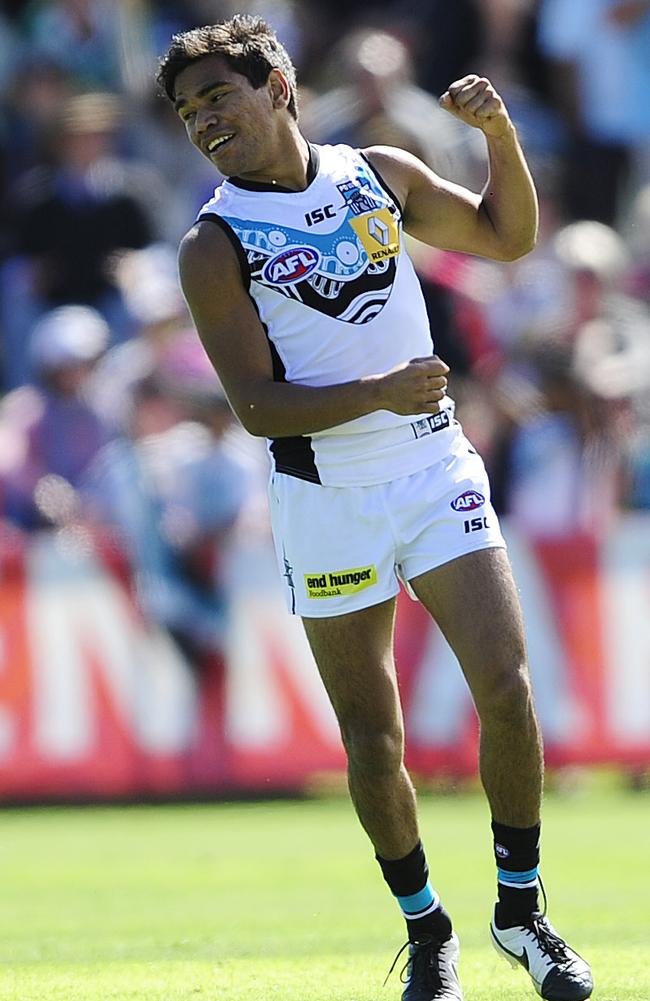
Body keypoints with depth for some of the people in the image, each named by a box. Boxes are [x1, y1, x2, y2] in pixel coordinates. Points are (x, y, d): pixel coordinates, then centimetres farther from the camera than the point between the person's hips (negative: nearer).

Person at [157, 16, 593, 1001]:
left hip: (437, 473, 2)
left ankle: (521, 909, 8)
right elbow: (259, 405, -12)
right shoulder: (213, 245, -8)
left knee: (506, 688, -9)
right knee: (373, 742, 2)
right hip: (326, 503, -2)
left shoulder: (381, 175, 4)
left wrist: (501, 132, 0)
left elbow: (507, 236, 17)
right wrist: (377, 393, -25)